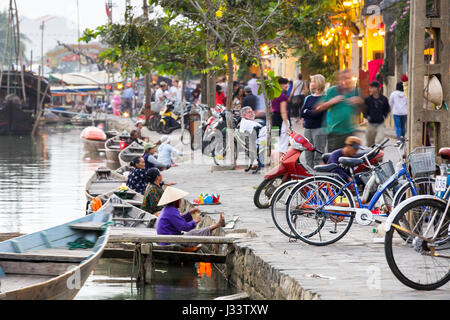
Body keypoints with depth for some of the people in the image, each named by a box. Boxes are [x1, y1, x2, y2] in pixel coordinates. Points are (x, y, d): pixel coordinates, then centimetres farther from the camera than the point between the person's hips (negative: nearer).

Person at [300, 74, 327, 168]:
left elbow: (317, 113, -15)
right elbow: (301, 113, 8)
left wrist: (306, 112, -1)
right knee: (308, 156, 8)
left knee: (318, 157, -8)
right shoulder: (308, 98, 16)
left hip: (319, 129, -7)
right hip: (308, 129, 7)